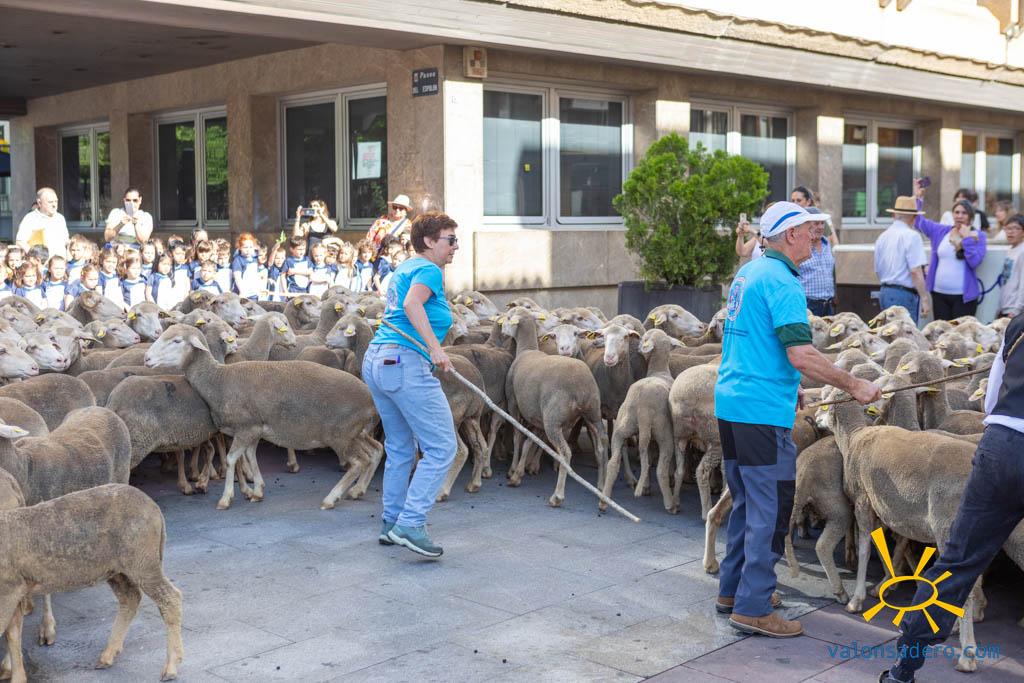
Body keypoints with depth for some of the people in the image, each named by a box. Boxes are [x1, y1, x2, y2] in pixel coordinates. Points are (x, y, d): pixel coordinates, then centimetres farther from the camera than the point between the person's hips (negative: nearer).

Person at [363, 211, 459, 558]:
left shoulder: (404, 269, 21)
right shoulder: (429, 270, -7)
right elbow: (412, 303, -26)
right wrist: (435, 348, -31)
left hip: (376, 361, 10)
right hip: (407, 363, -10)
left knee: (400, 448, 19)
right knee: (441, 447, -6)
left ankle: (391, 523, 25)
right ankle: (410, 524, -12)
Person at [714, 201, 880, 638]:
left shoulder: (747, 274, 15)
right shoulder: (781, 282, -15)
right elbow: (801, 355, -23)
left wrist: (787, 386, 28)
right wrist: (853, 386, -13)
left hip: (730, 404, 10)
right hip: (762, 411, -10)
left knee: (747, 503, 19)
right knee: (770, 512, -2)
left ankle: (732, 590, 28)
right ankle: (753, 609, 2)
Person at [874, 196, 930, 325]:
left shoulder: (882, 237, 11)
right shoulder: (911, 236, -11)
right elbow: (915, 271, -17)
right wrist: (925, 298, -15)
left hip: (884, 292, 8)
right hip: (904, 295, -8)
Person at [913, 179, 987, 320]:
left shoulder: (978, 236, -1)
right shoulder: (941, 231, 8)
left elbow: (975, 262, -12)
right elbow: (918, 221, 14)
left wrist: (966, 238, -13)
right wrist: (918, 197, 5)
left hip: (964, 296, -4)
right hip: (939, 293, 4)